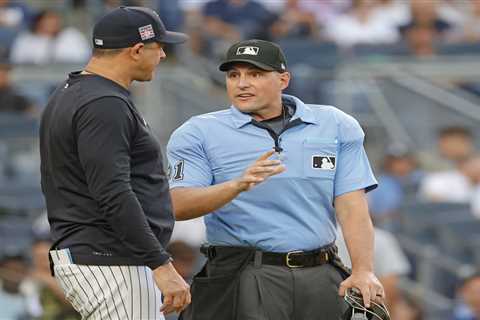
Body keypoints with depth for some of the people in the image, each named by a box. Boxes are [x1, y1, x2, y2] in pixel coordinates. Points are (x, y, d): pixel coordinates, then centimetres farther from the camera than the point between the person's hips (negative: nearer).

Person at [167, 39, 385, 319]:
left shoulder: (336, 126, 10)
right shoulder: (198, 134, 5)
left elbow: (352, 206, 4)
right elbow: (178, 206, -8)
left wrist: (363, 271, -12)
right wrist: (237, 185, -26)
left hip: (321, 276, 2)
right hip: (242, 278, -2)